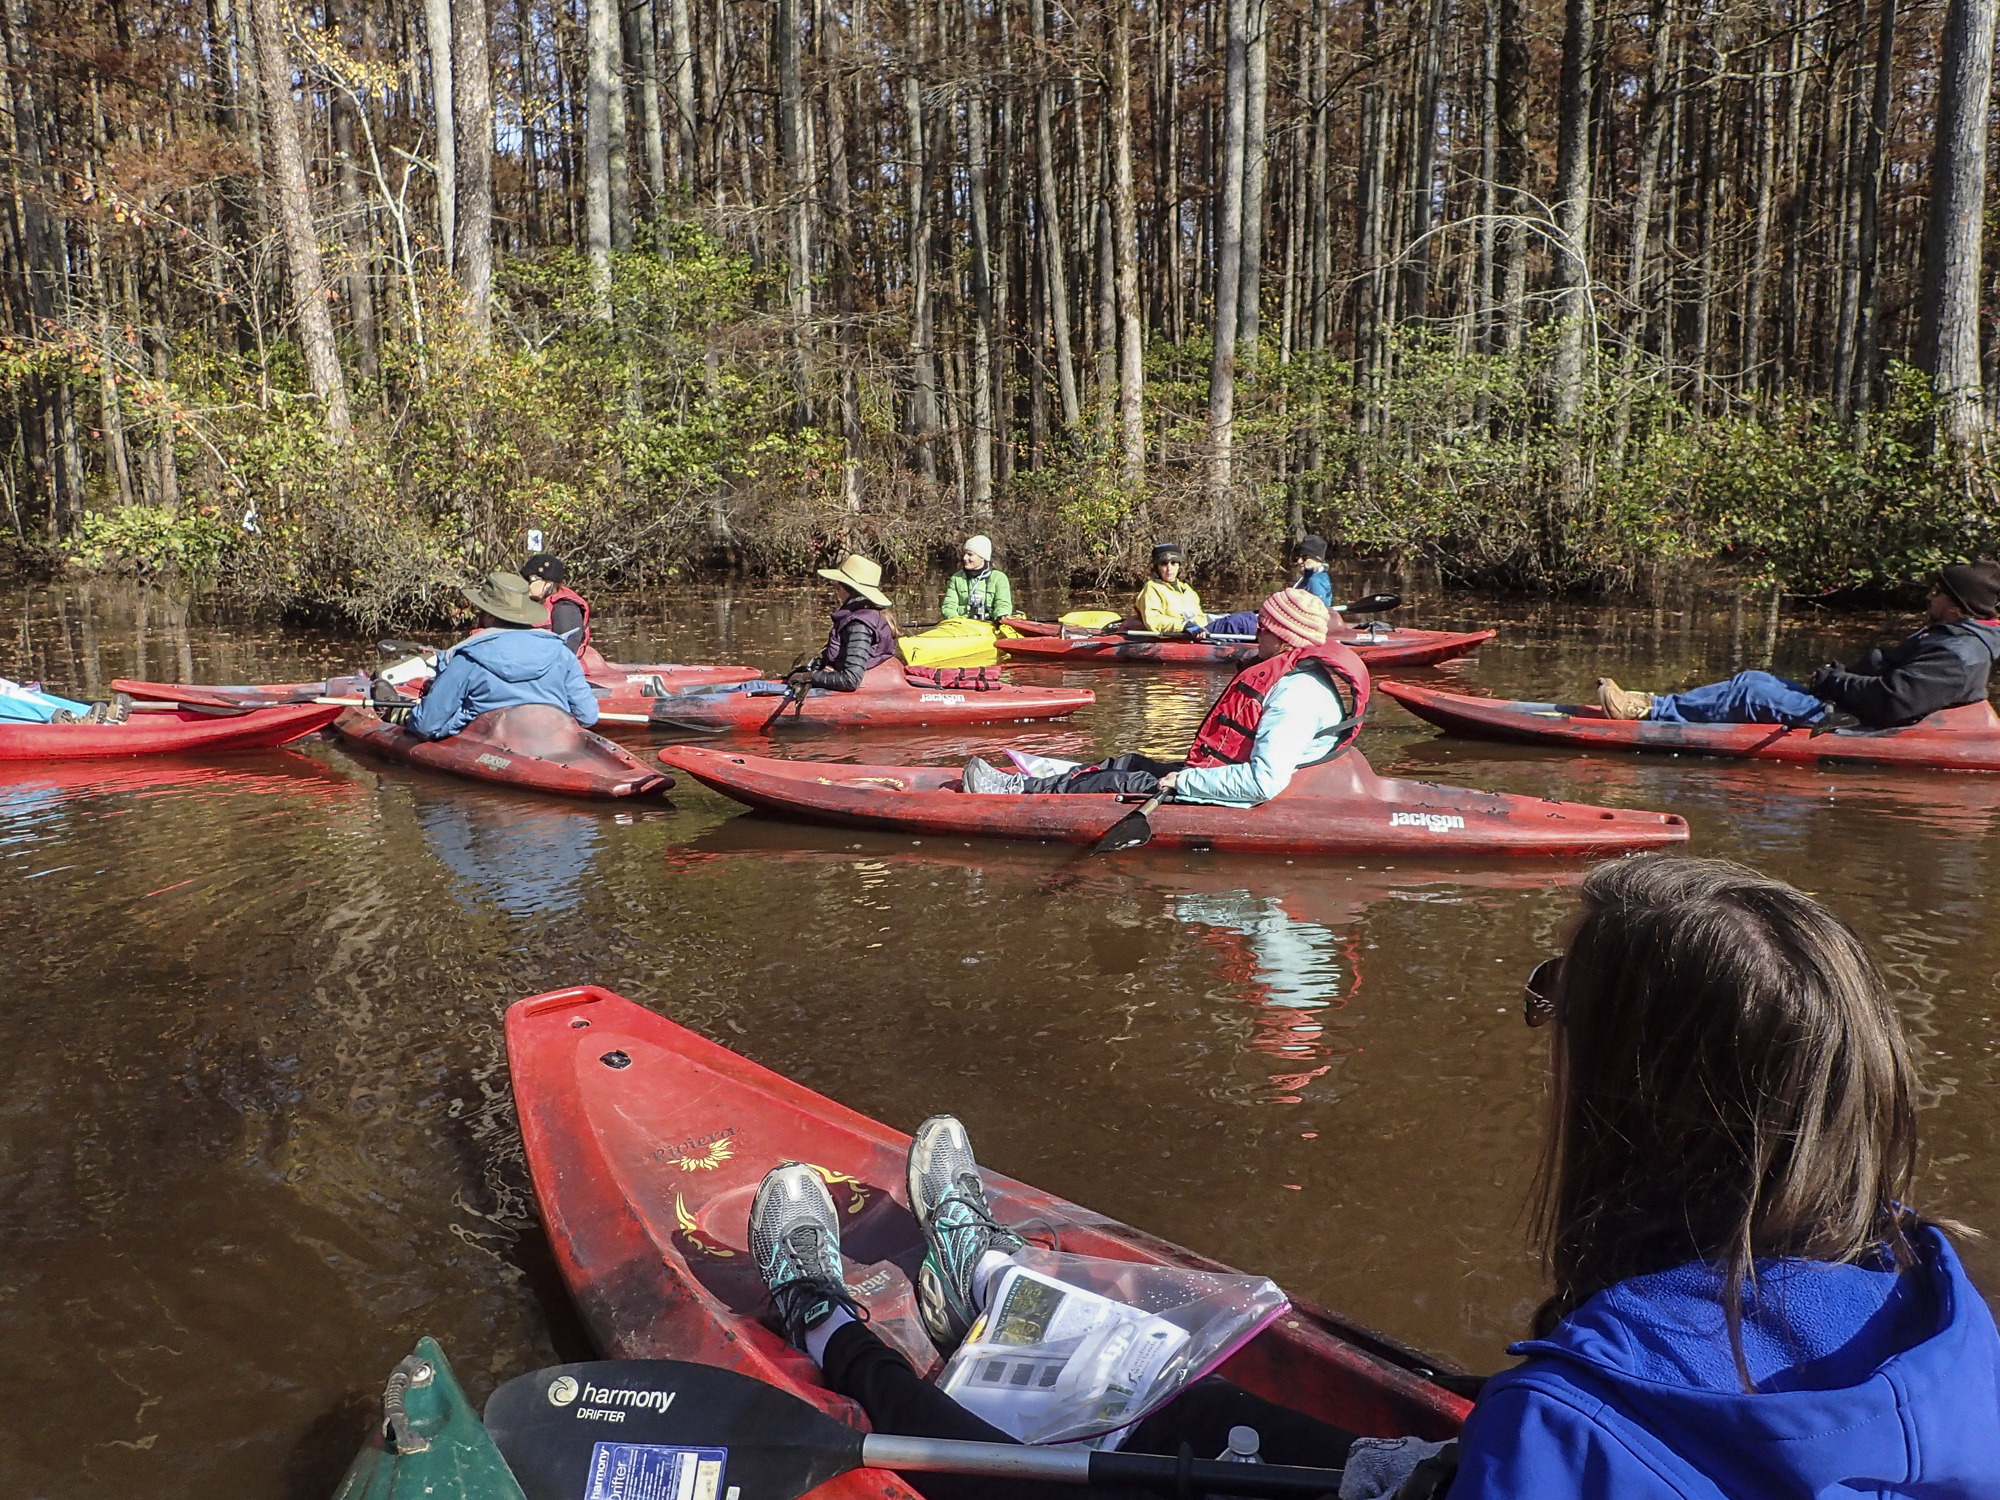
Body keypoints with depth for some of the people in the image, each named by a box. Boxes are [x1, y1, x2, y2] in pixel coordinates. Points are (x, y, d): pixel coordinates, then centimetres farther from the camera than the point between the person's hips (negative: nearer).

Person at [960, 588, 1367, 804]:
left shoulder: (1297, 691, -24)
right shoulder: (1296, 675, 10)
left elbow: (1265, 781, -32)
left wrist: (1185, 780, -24)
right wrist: (1190, 772, 13)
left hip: (1230, 803, -10)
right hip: (1220, 781, 10)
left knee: (1116, 785, -2)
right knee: (1128, 764, 11)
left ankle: (1014, 793, 10)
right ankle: (1020, 785, 18)